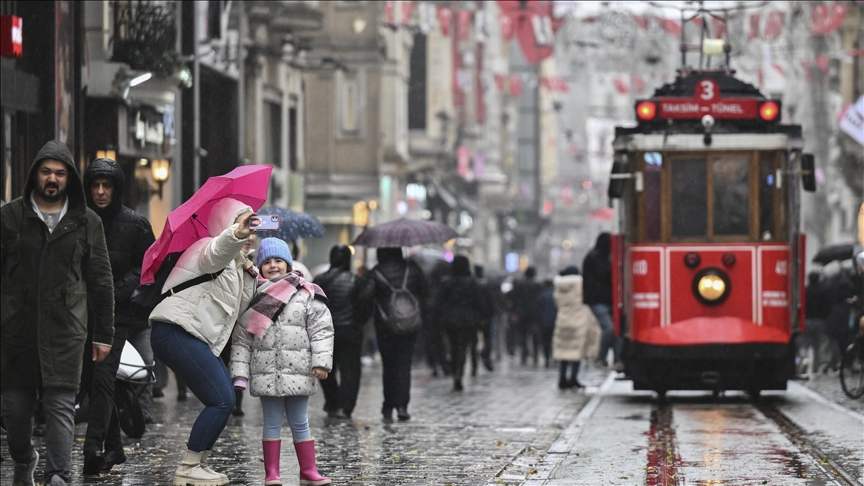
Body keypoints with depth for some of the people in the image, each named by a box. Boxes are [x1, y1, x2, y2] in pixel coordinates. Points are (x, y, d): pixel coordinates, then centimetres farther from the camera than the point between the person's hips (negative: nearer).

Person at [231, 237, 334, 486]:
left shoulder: (306, 295, 2)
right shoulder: (254, 300, 6)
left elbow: (321, 329, -1)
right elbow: (242, 340, 7)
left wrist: (321, 361, -10)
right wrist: (239, 373, 1)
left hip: (298, 372, -1)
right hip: (266, 373, 1)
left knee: (300, 423, 7)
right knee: (272, 423, 3)